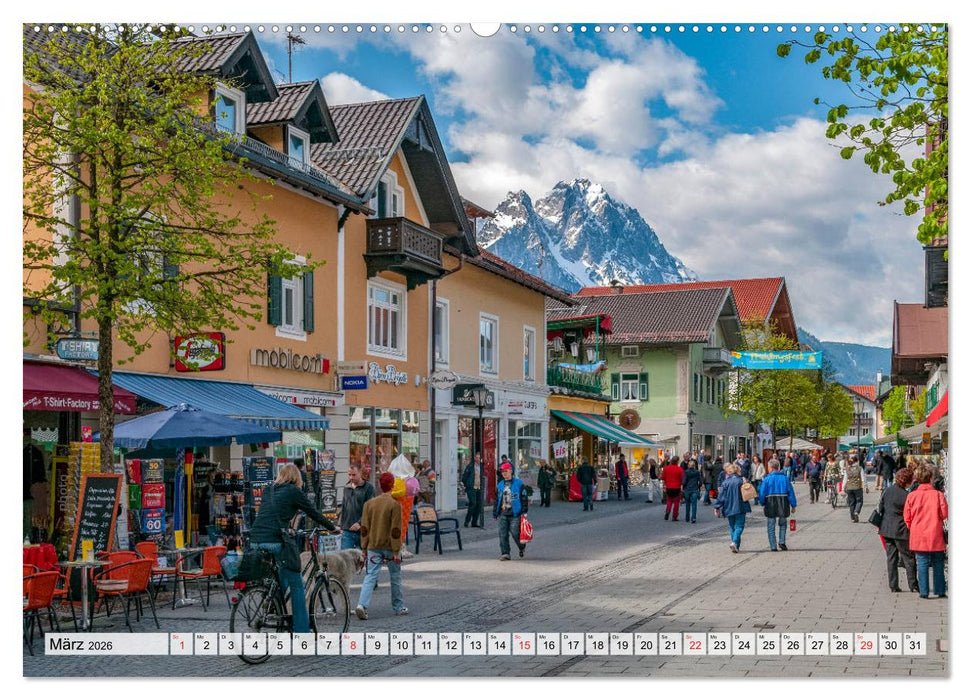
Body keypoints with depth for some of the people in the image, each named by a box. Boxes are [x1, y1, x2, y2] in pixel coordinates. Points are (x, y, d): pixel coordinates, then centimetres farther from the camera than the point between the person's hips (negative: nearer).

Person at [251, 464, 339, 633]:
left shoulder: (268, 490, 21)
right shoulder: (294, 491, 3)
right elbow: (313, 513, 10)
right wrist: (332, 528, 23)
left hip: (256, 540, 7)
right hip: (275, 541, -7)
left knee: (279, 582, 20)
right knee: (296, 584, 2)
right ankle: (302, 629, 2)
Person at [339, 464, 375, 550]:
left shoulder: (369, 487, -3)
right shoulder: (346, 488, 15)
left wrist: (360, 523, -19)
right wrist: (341, 527, 17)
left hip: (362, 531, -4)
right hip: (347, 531, 4)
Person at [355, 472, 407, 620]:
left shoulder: (369, 503, 3)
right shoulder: (394, 505, -9)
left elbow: (364, 528, 4)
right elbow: (395, 530, -12)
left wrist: (364, 548, 10)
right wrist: (396, 551, -9)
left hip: (373, 547, 3)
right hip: (389, 547, -3)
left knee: (370, 577, -2)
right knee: (395, 578, 13)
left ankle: (362, 605, -21)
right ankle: (399, 607, 23)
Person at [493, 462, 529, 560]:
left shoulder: (518, 484, 0)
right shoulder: (499, 485, 14)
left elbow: (524, 498, 0)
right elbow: (497, 500, 20)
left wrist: (524, 512, -5)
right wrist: (495, 514, 17)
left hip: (515, 514, -4)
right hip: (503, 514, 4)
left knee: (515, 533, -5)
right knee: (503, 534, -2)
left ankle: (522, 548, 23)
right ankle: (505, 554, 4)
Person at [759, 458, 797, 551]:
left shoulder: (767, 479, -6)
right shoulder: (785, 478, 1)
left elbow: (762, 493, -6)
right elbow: (791, 492, 1)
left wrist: (762, 504, 8)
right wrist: (793, 505, 7)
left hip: (770, 504, -2)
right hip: (783, 504, 2)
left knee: (771, 526, 8)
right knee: (783, 524, 21)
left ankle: (773, 546, 5)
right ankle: (782, 542, 6)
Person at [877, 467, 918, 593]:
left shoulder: (887, 490, 0)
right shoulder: (906, 496, -16)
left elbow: (880, 508, 6)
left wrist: (879, 525, 15)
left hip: (886, 529, 5)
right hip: (900, 530, -5)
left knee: (891, 557, 10)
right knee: (908, 557, 8)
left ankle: (893, 586, 11)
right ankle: (913, 585, 12)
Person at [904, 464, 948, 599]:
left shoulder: (912, 495, -4)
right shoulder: (938, 494, -10)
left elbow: (907, 517, 0)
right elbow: (944, 514, -8)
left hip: (918, 536, 1)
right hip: (936, 535, -1)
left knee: (922, 564, 7)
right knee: (938, 564, 11)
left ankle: (924, 591, 7)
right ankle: (940, 590, 15)